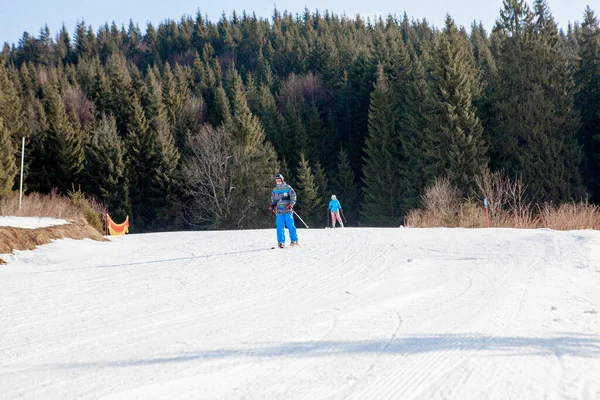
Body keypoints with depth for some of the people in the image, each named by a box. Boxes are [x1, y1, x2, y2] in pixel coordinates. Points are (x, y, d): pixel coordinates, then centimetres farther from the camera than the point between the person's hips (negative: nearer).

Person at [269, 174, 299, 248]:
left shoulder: (288, 188, 2)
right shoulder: (274, 190, 14)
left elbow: (293, 196, 0)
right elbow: (273, 200, 23)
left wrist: (291, 204, -15)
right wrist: (272, 206, 5)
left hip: (288, 210, -3)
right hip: (279, 211, 3)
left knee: (290, 225, -4)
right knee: (280, 226, -3)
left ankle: (294, 240, 4)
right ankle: (281, 242, 1)